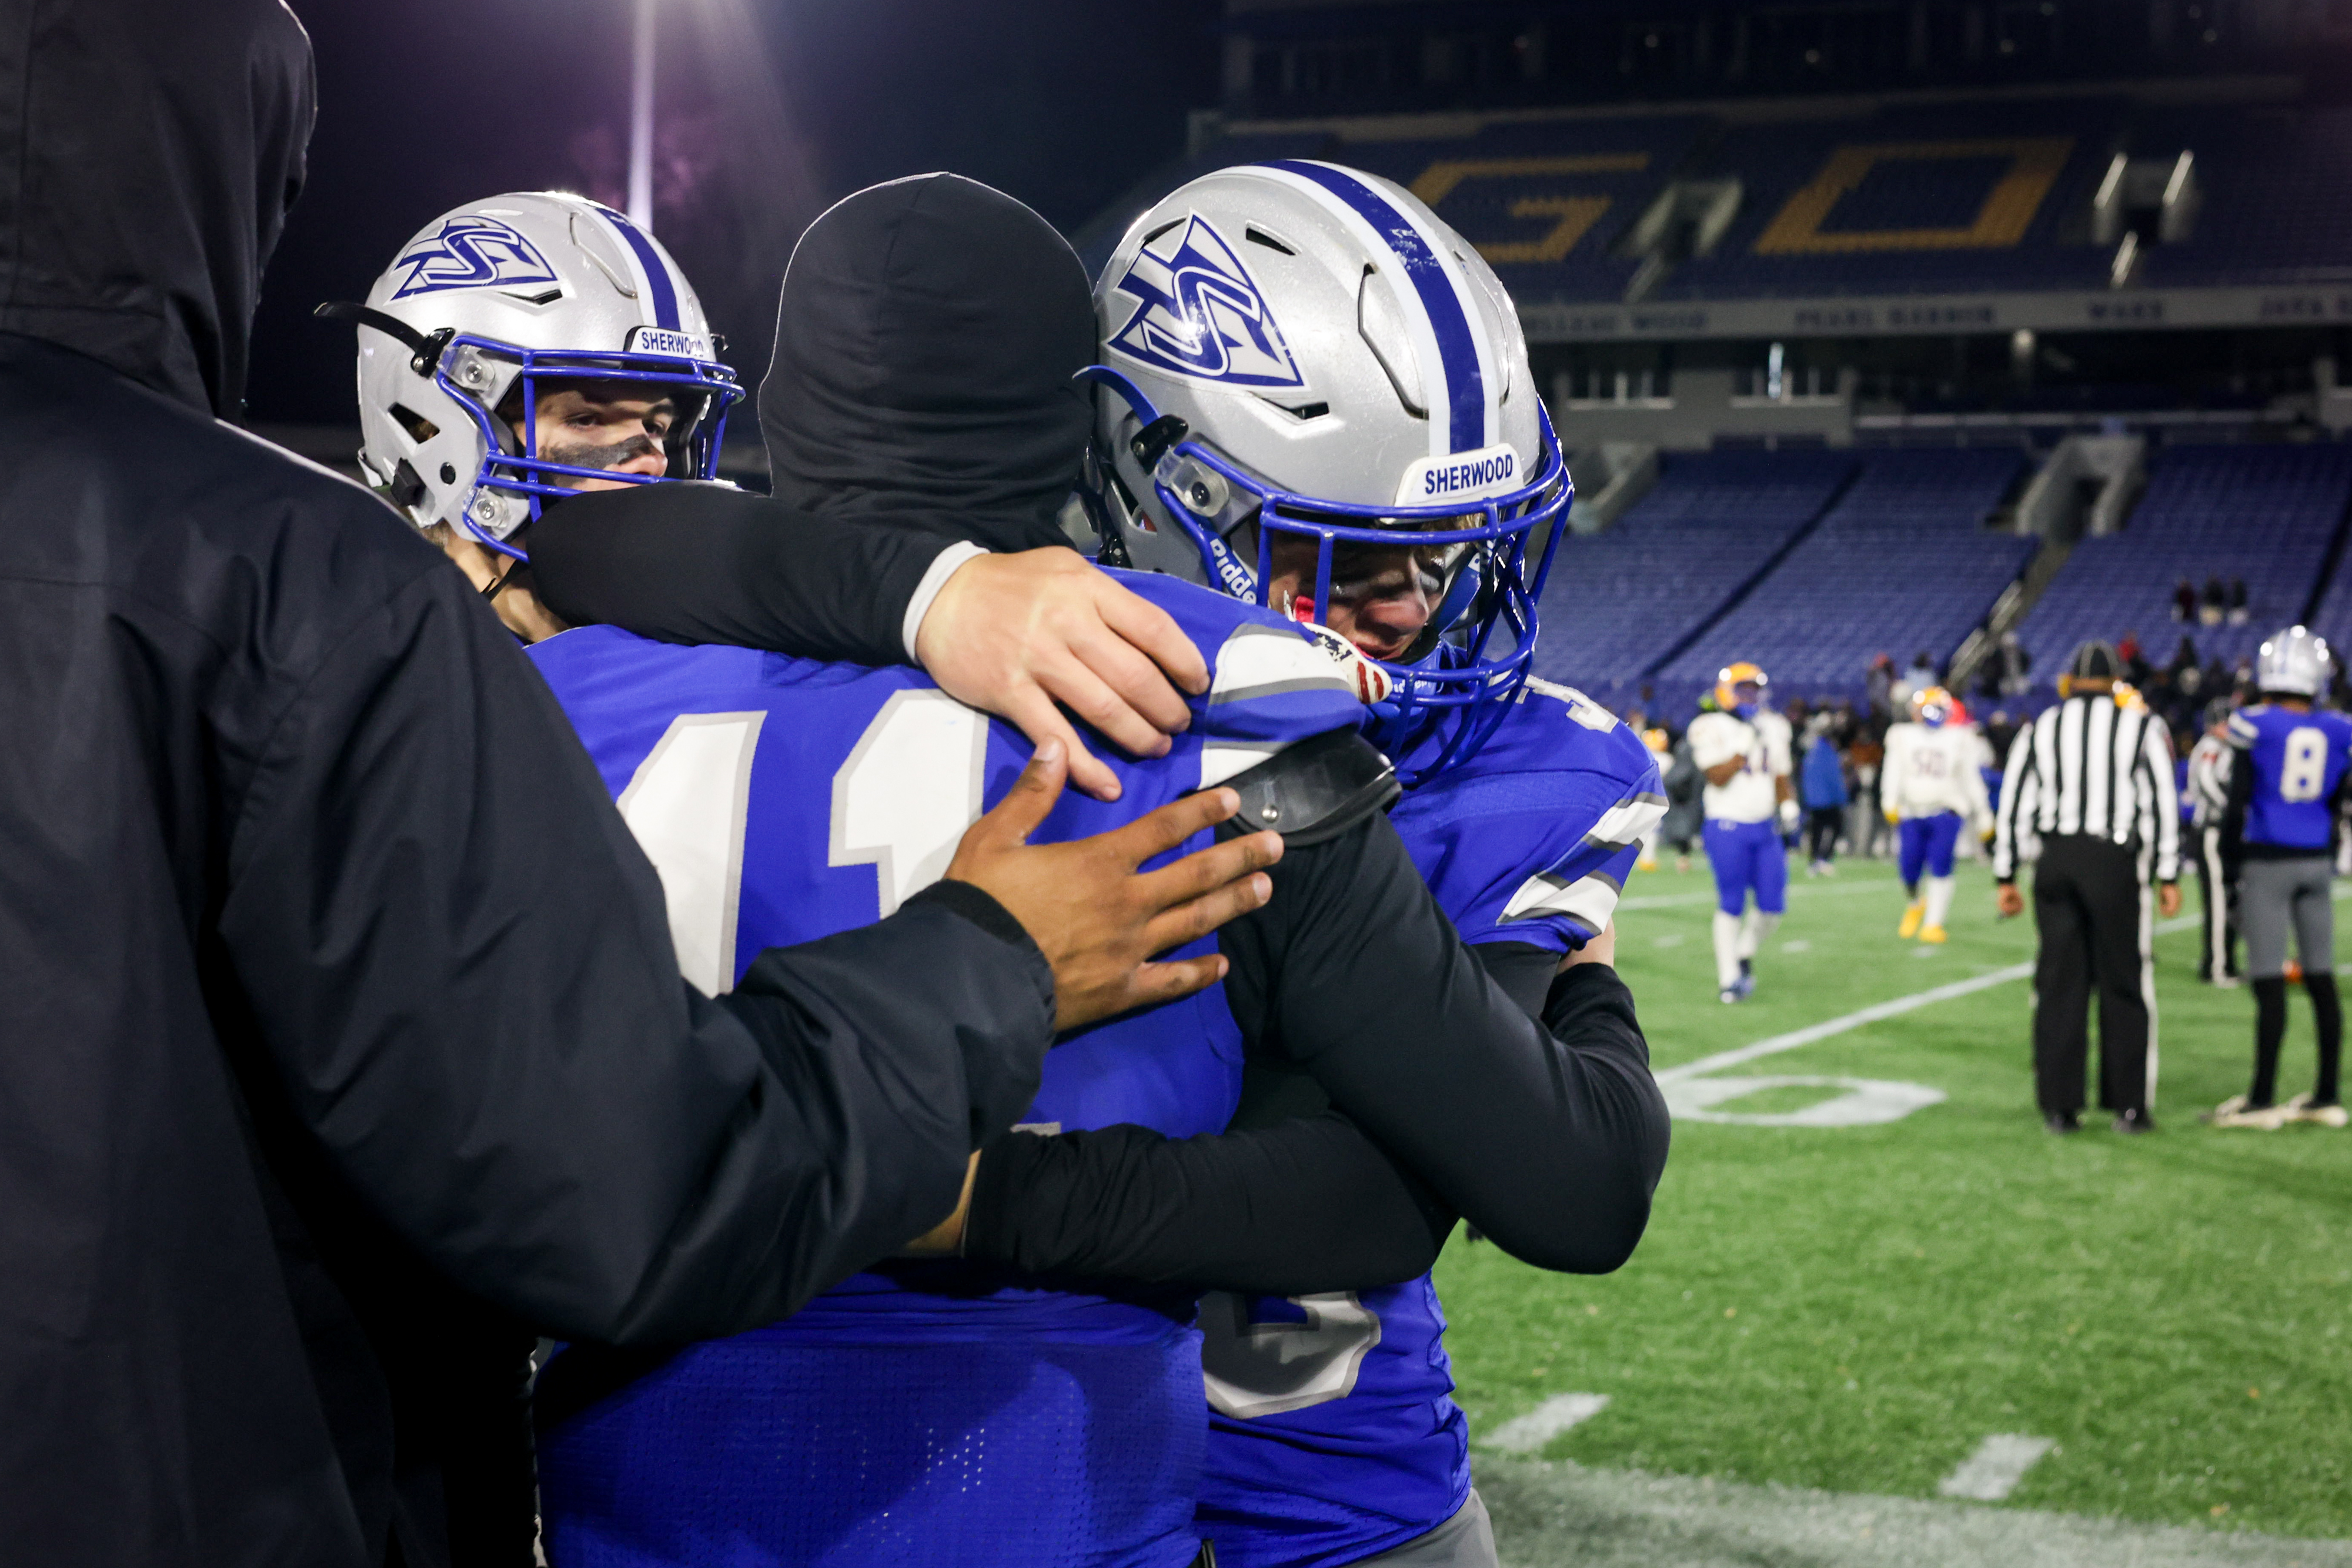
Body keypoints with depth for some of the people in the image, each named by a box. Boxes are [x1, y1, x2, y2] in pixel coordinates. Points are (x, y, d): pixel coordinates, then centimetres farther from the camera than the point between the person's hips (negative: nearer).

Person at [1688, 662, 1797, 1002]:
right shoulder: (1712, 729, -7)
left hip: (1765, 826, 6)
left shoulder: (1773, 727, 12)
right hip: (1728, 825, -6)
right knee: (1731, 904, -6)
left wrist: (1787, 805, 6)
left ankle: (1743, 957, 26)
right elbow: (1717, 777, -15)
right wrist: (1745, 746, -19)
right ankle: (1728, 978, 2)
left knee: (1772, 904, 1)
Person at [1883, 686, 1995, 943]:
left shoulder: (1958, 739, 9)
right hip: (1912, 813, 1)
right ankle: (1914, 905, 27)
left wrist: (1983, 816, 13)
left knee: (1940, 869, -12)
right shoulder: (1904, 737, 10)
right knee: (1909, 868, -5)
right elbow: (1894, 773, 3)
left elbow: (1970, 779, 12)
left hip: (1946, 813, -1)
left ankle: (1933, 924, -5)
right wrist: (1891, 803, -13)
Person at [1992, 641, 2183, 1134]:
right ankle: (2129, 1106, 7)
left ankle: (2060, 1107, 8)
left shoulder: (2039, 730, 9)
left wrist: (2005, 879, 12)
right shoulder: (2141, 728, 3)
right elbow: (2162, 805, 0)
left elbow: (2013, 807, 8)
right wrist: (2168, 877, 4)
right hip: (2116, 864, -2)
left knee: (2059, 987, 7)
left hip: (2056, 864, 2)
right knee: (2126, 987, 5)